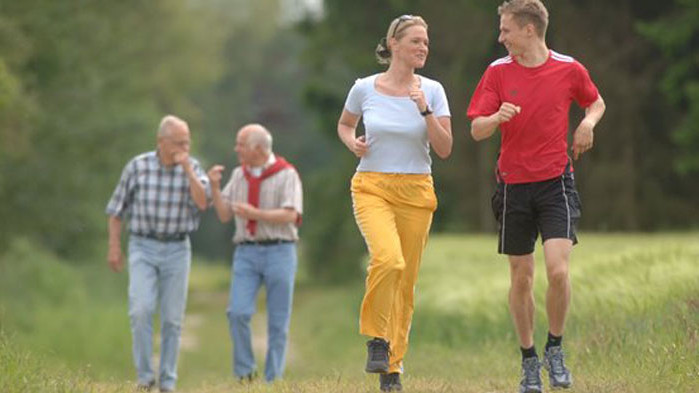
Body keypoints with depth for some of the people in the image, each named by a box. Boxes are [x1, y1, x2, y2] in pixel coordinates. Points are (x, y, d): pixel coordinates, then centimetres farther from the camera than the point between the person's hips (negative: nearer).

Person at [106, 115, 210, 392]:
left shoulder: (192, 168, 0)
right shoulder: (138, 166, -4)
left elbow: (202, 203, -16)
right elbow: (117, 209, 4)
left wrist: (186, 167, -19)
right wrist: (114, 247, -1)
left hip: (177, 251, 1)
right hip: (143, 248, -1)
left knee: (172, 318, 1)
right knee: (141, 311, -16)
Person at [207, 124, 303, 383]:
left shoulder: (286, 175, -4)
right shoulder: (239, 175, 12)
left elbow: (290, 216, -15)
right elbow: (224, 216, 9)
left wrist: (256, 214, -24)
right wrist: (215, 187, -4)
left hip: (279, 252, -3)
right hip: (246, 253, 3)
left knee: (278, 323, -1)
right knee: (238, 312, -14)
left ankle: (273, 383, 5)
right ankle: (244, 374, -2)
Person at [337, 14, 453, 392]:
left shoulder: (432, 90, 1)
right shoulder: (364, 88, 0)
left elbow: (444, 149, -3)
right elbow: (344, 124, 19)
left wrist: (425, 110, -15)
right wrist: (353, 142, -2)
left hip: (415, 191, 2)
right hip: (372, 187, -2)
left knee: (406, 281, 4)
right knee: (389, 260, -28)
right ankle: (377, 337, -7)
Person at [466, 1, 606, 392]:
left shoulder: (569, 69, 0)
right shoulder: (498, 72, 1)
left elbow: (596, 102, 20)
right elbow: (477, 131, -3)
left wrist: (589, 122, -2)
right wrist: (497, 118, -25)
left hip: (556, 183, -1)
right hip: (514, 185, 1)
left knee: (558, 270, -16)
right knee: (521, 278, 5)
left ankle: (555, 349, 5)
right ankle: (529, 360, 20)